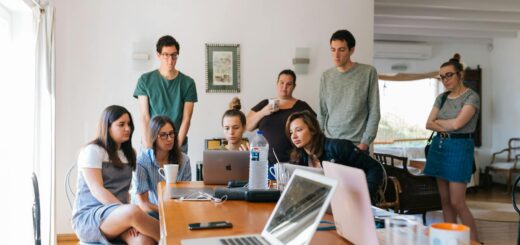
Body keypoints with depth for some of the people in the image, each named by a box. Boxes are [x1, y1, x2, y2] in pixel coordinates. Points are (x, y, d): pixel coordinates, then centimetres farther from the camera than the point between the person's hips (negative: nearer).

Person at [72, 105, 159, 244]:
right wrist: (129, 213, -25)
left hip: (118, 215, 5)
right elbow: (97, 190, -14)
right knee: (134, 211, -37)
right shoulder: (92, 151, -3)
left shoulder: (128, 153, 18)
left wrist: (129, 220, -4)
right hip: (88, 217, -5)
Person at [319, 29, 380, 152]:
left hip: (357, 145, -3)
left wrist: (365, 143, -9)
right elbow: (322, 113, 11)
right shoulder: (326, 76, 7)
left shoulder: (368, 72, -3)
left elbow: (374, 113, -4)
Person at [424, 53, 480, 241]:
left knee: (457, 202, -7)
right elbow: (429, 124, 5)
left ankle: (475, 240, 8)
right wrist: (447, 127, -12)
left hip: (459, 147, -6)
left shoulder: (471, 97, -7)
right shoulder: (441, 97, 12)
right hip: (439, 146, 7)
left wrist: (438, 121, -1)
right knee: (445, 200, 9)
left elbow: (457, 123, -19)